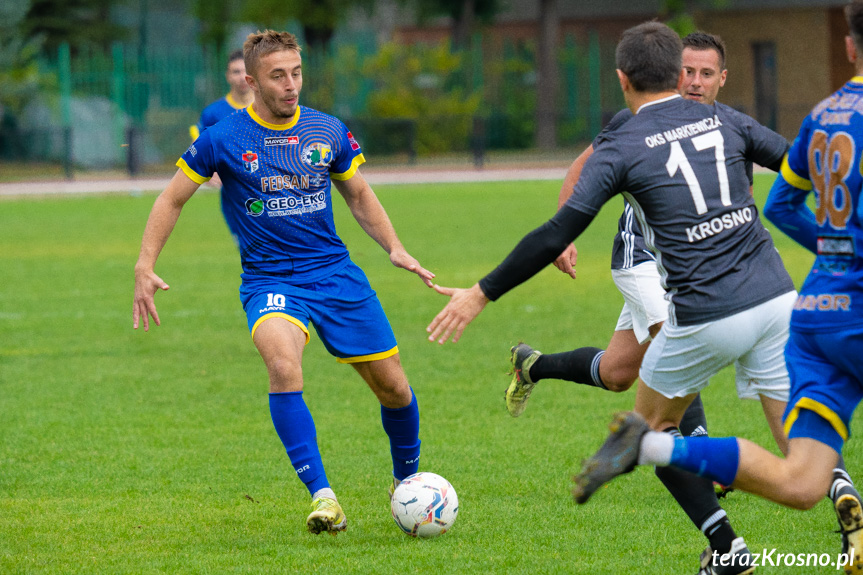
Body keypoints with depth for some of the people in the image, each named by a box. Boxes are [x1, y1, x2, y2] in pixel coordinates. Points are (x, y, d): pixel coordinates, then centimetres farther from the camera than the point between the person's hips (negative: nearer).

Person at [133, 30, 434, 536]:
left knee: (393, 386, 4)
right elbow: (173, 200, 5)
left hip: (336, 273, 3)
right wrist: (146, 267, -4)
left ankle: (408, 479, 33)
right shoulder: (224, 139, -6)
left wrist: (395, 248, 5)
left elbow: (358, 195, 19)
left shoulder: (328, 132, 3)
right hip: (269, 280, -3)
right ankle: (322, 495, -32)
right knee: (284, 366, -33)